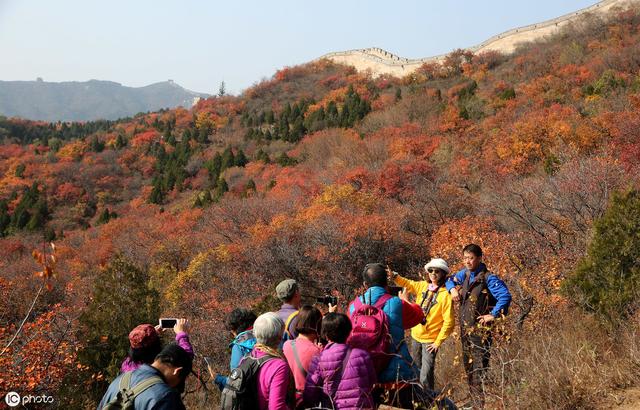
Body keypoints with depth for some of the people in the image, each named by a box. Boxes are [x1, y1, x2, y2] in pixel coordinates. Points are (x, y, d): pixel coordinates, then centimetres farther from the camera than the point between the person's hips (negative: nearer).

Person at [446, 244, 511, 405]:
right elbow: (450, 280, 26)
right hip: (465, 328, 8)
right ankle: (474, 401, 29)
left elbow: (505, 296, -23)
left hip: (480, 330, -8)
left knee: (479, 370, -9)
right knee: (468, 367, 16)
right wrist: (453, 289, 5)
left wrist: (493, 315, -19)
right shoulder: (465, 273, 8)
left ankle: (482, 402, -3)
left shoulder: (488, 278, -15)